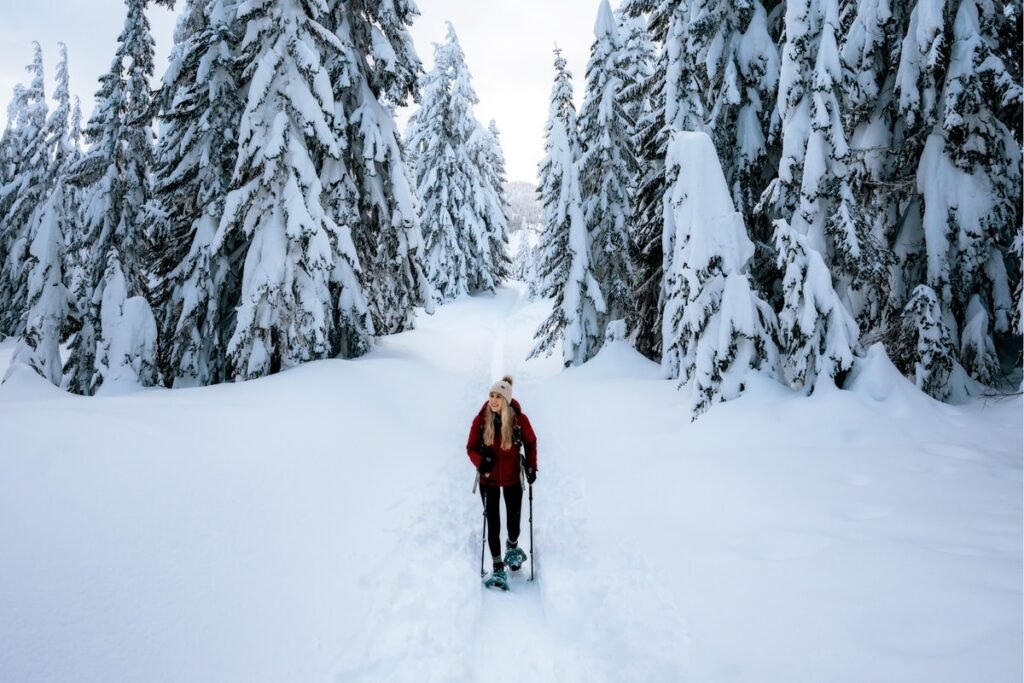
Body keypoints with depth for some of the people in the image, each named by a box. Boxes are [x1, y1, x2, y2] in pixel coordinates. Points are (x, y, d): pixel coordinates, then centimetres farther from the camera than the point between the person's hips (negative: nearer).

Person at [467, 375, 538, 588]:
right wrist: (481, 461, -23)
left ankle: (513, 547, 44)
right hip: (489, 479, 0)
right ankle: (498, 568, 10)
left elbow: (531, 443, 3)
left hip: (512, 478, 0)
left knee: (513, 522, 11)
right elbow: (471, 447, -4)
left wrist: (531, 467, -1)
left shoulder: (519, 419, -14)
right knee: (493, 525, 0)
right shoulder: (481, 419, -13)